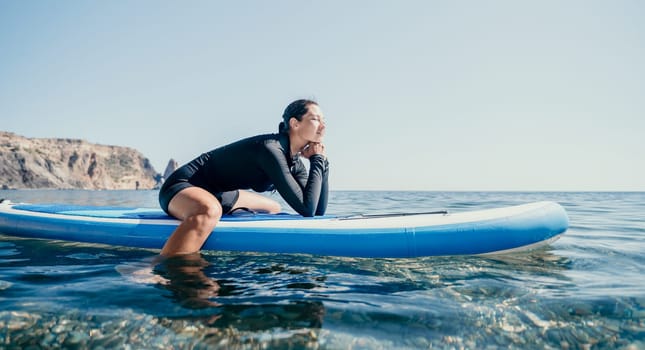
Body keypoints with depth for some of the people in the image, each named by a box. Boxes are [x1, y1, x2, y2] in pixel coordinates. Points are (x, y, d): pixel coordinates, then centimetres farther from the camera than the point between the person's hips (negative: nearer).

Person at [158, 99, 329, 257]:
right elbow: (307, 209, -29)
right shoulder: (270, 149, -25)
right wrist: (317, 161, -17)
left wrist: (323, 161, -5)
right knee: (209, 212, -44)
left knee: (274, 208, 21)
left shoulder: (296, 164, 2)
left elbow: (317, 212, 0)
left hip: (215, 192, 10)